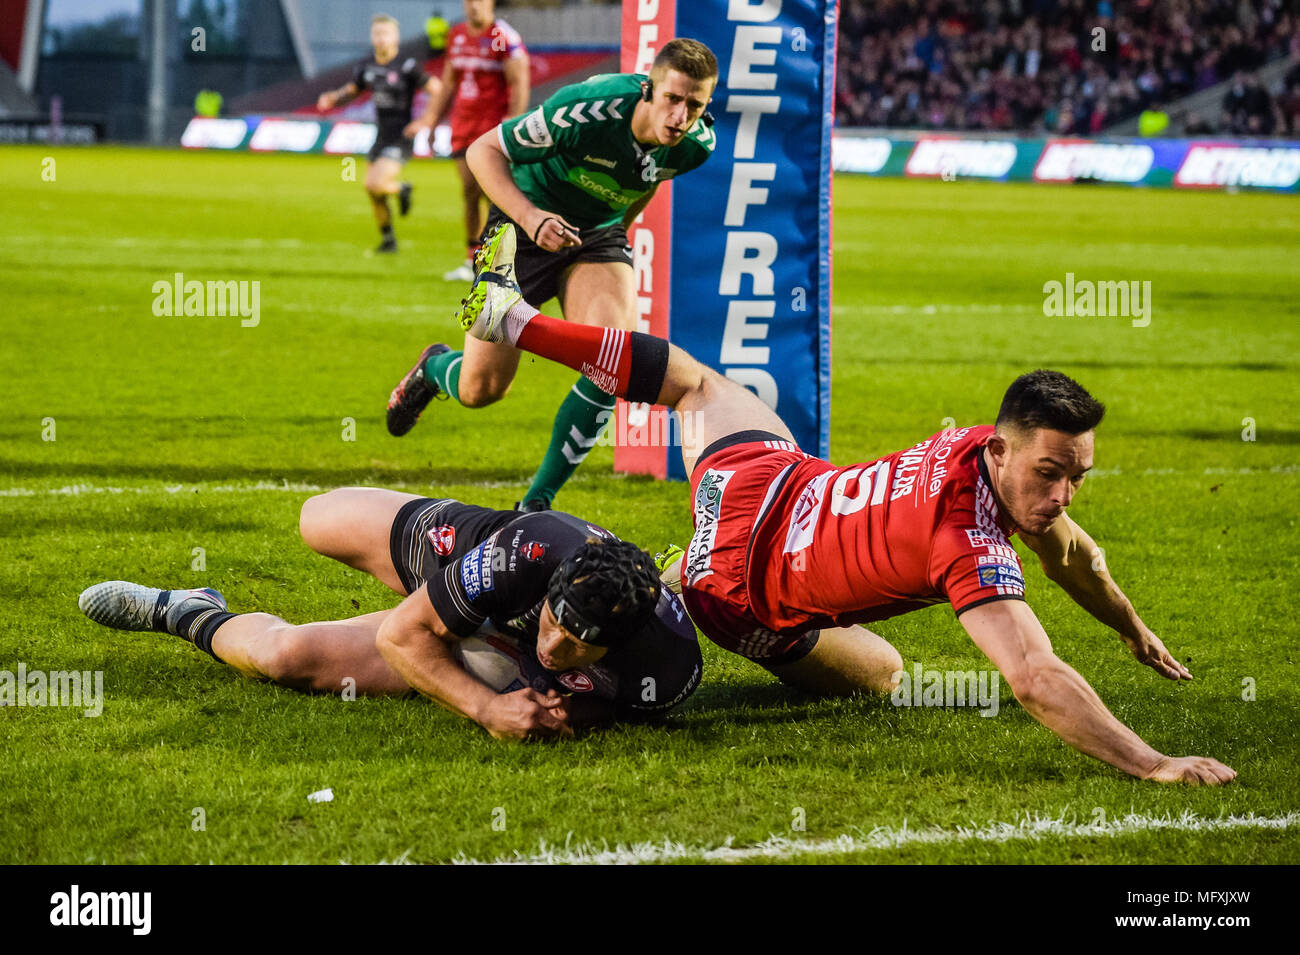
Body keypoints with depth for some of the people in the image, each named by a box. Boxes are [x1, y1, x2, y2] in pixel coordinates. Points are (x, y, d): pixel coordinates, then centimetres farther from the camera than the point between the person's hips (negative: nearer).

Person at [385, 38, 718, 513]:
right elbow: (484, 150, -21)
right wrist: (530, 216, -34)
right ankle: (434, 369, 40)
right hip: (527, 225, -3)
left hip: (599, 232, 3)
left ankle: (536, 504, -10)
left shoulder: (696, 143, -16)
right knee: (480, 389, -2)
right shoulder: (585, 110, -33)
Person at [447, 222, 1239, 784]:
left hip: (760, 475, 7)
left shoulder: (990, 445, -15)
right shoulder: (973, 547, -40)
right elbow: (1036, 681, -51)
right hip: (740, 588, -7)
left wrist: (1137, 633, 22)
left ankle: (510, 315, 48)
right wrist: (1153, 766, -55)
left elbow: (1074, 557, 7)